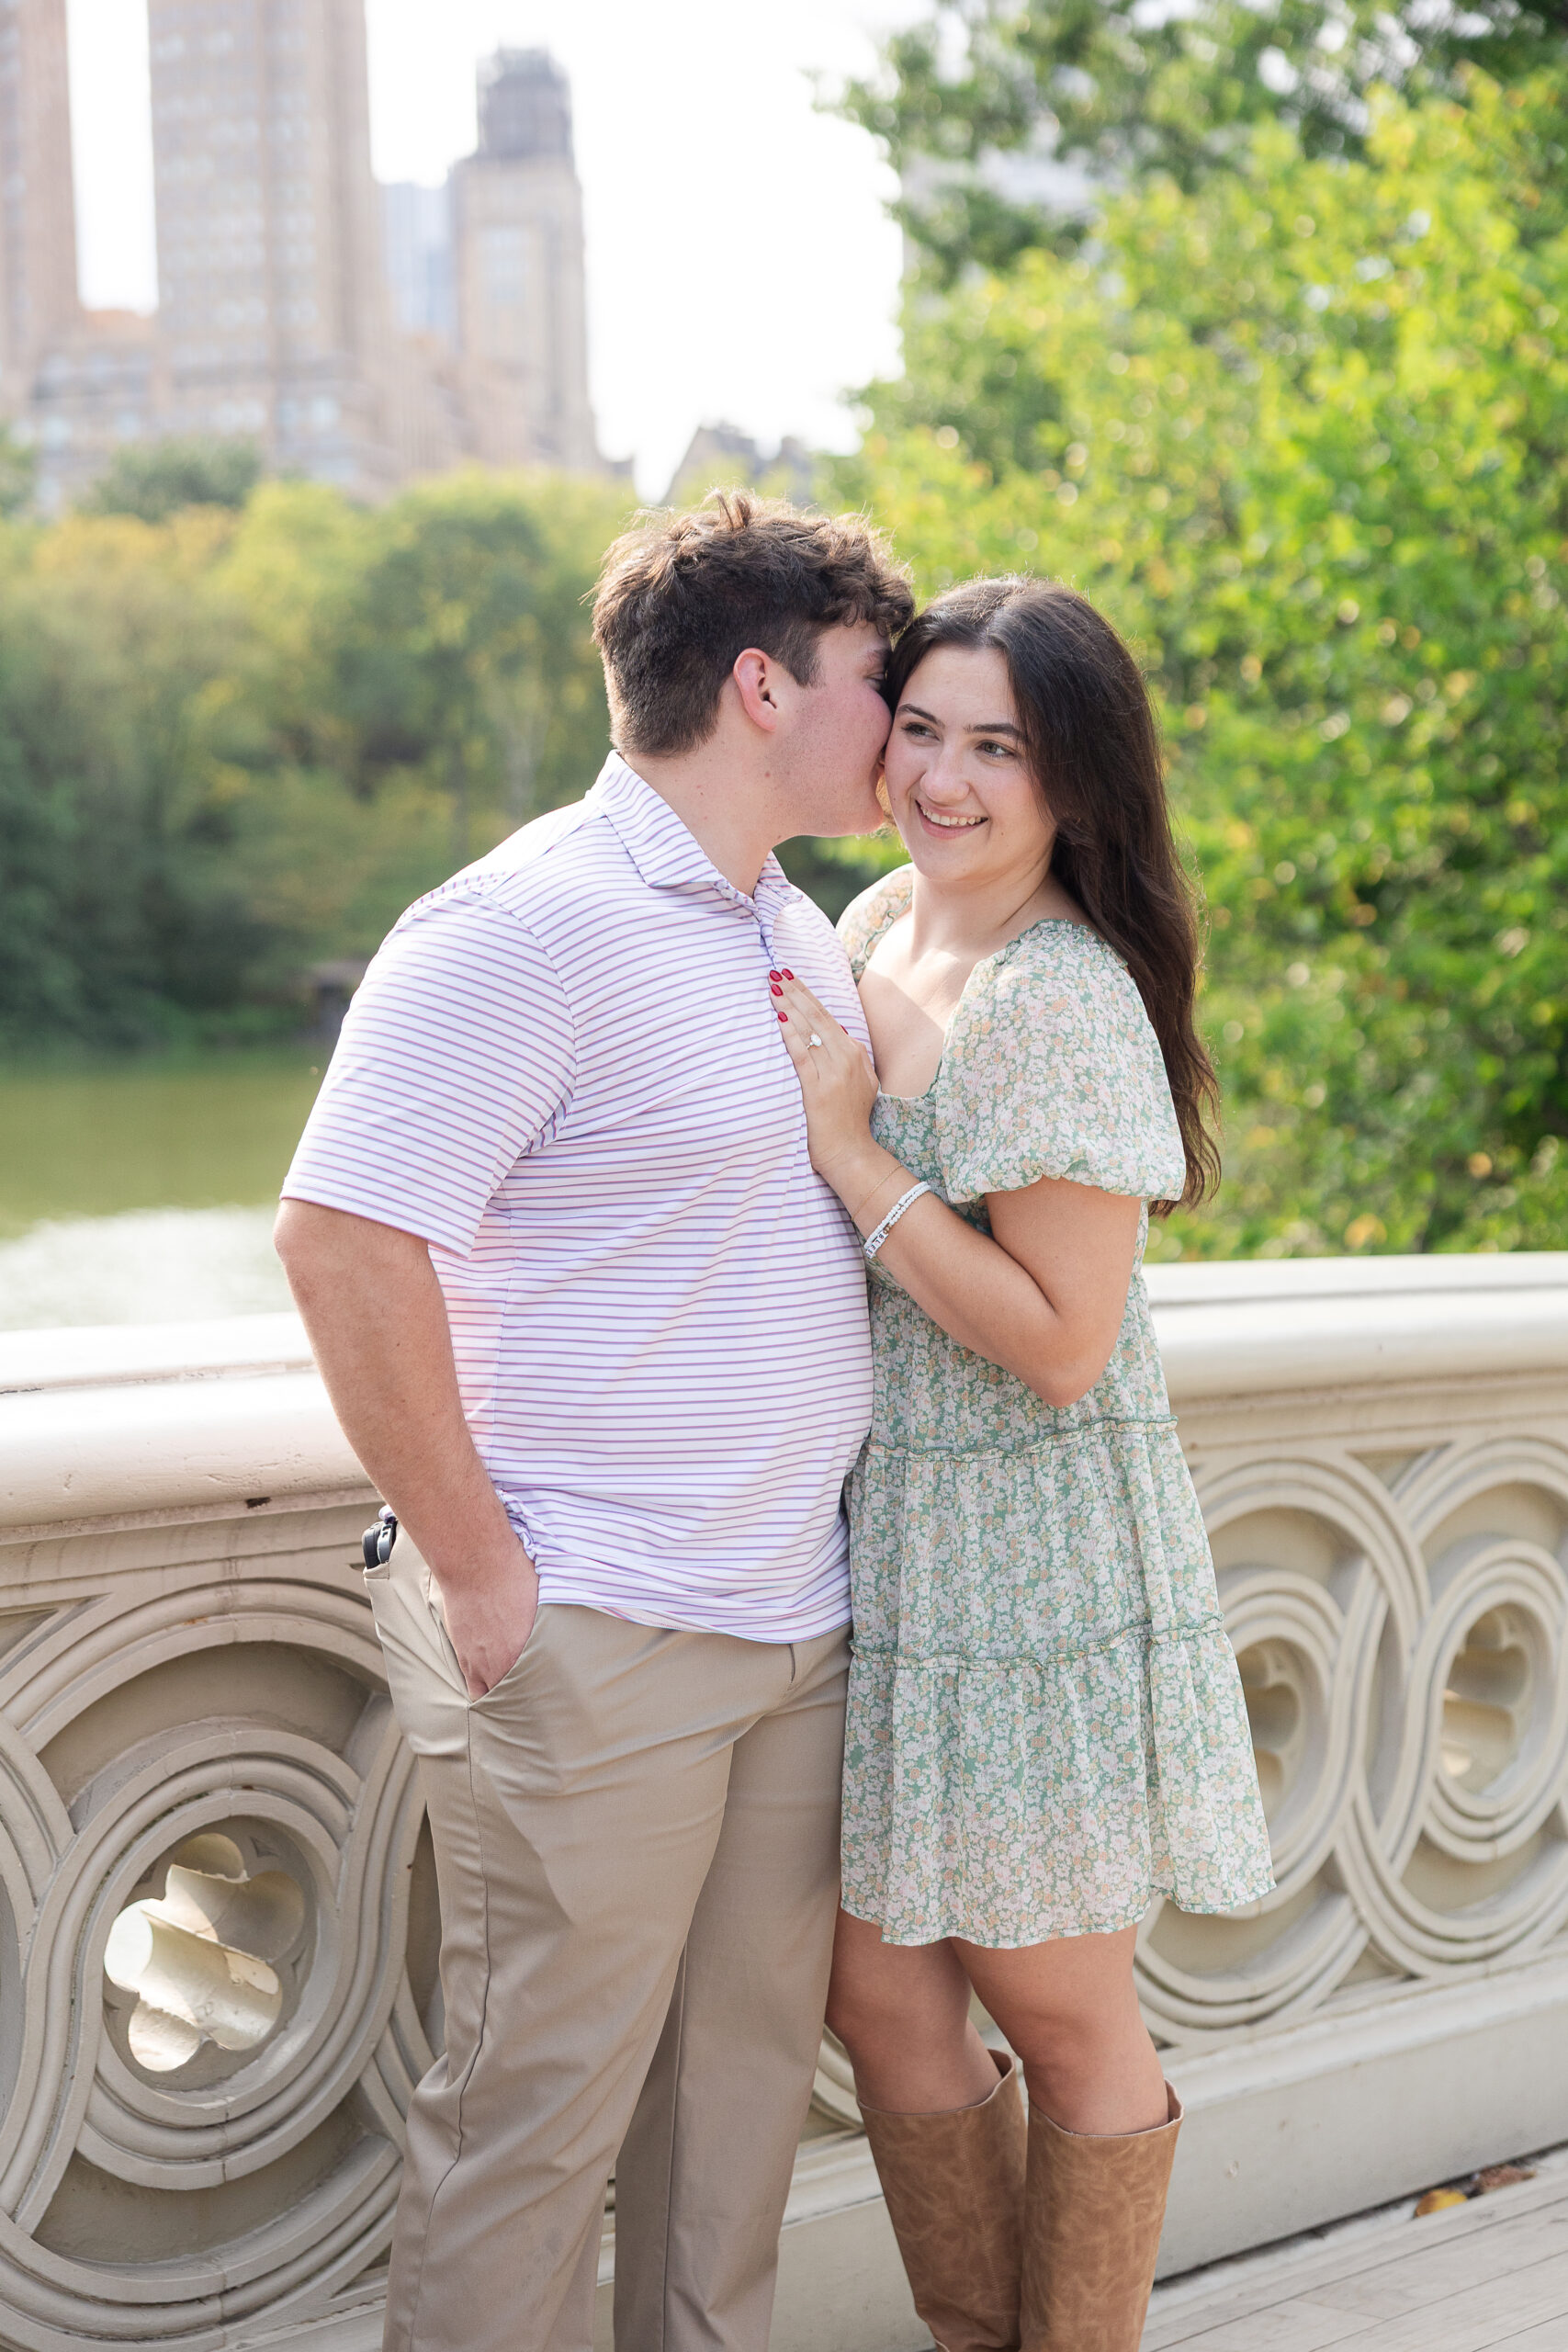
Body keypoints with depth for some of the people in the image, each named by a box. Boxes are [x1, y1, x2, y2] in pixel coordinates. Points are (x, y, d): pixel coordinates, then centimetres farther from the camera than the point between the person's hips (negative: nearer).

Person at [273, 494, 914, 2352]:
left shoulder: (802, 936, 14)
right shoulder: (527, 926, -14)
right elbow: (341, 1238, -19)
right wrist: (476, 1571, -16)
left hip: (796, 1626, 8)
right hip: (590, 1640, -8)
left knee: (744, 2076, 16)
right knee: (539, 2116, 2)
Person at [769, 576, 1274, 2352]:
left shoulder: (1064, 998, -20)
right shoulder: (870, 928, 6)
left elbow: (1061, 1341, -21)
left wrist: (848, 1152, -20)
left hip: (1033, 1555, -8)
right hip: (880, 1534, 8)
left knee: (1057, 2008, 9)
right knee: (876, 1990, 13)